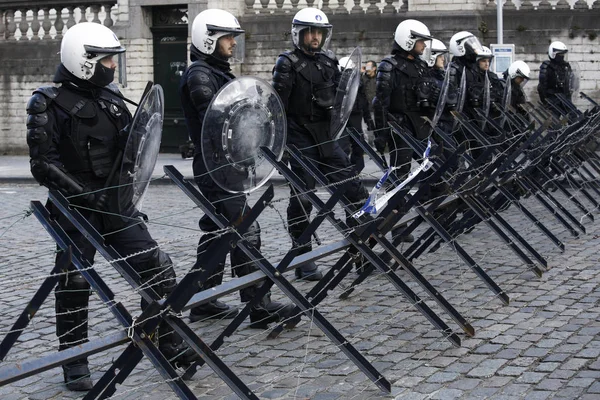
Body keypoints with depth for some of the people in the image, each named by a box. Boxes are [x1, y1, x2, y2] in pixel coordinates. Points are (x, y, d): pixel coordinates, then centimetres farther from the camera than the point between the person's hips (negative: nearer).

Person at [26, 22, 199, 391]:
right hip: (75, 208, -6)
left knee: (158, 269, 0)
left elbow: (128, 146, 18)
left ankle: (170, 345, 13)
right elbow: (44, 164, -15)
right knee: (75, 284, 3)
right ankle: (75, 363, 17)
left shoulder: (111, 97, 8)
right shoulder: (50, 105, -11)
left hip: (116, 202, 6)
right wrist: (83, 193, -23)